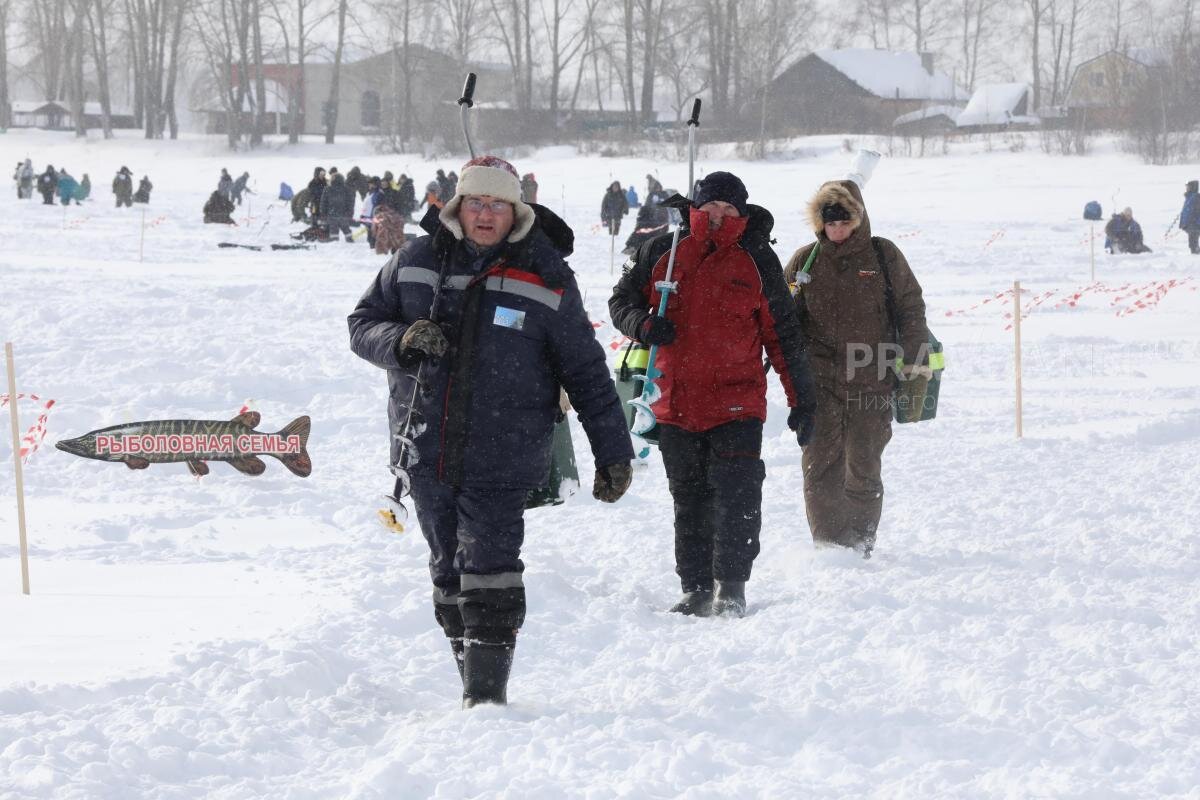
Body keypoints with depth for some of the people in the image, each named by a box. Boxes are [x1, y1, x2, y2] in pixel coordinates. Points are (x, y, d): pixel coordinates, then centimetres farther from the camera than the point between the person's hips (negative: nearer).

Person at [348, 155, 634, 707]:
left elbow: (586, 372, 5)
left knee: (489, 569, -15)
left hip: (501, 459, -3)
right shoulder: (415, 262, 6)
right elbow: (363, 325, 11)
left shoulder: (546, 278, 1)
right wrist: (402, 341, -12)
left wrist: (613, 453, 4)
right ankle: (470, 674, 19)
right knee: (449, 572, 9)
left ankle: (487, 689, -14)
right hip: (426, 453, 3)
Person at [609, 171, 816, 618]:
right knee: (689, 502, 8)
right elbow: (621, 300, 14)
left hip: (737, 404, -2)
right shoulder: (661, 253, 5)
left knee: (738, 496, -10)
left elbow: (783, 335, 8)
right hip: (677, 403, 2)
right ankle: (696, 589, 16)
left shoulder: (758, 262, 3)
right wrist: (644, 325, -10)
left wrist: (802, 399, 7)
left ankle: (731, 586, -2)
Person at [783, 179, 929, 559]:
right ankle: (827, 542, 0)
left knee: (863, 469, 2)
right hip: (819, 381, 1)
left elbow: (911, 310, 7)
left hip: (871, 381, -1)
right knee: (820, 464, -5)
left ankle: (860, 543, 13)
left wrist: (916, 366, 2)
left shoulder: (883, 256, 4)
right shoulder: (805, 261, 9)